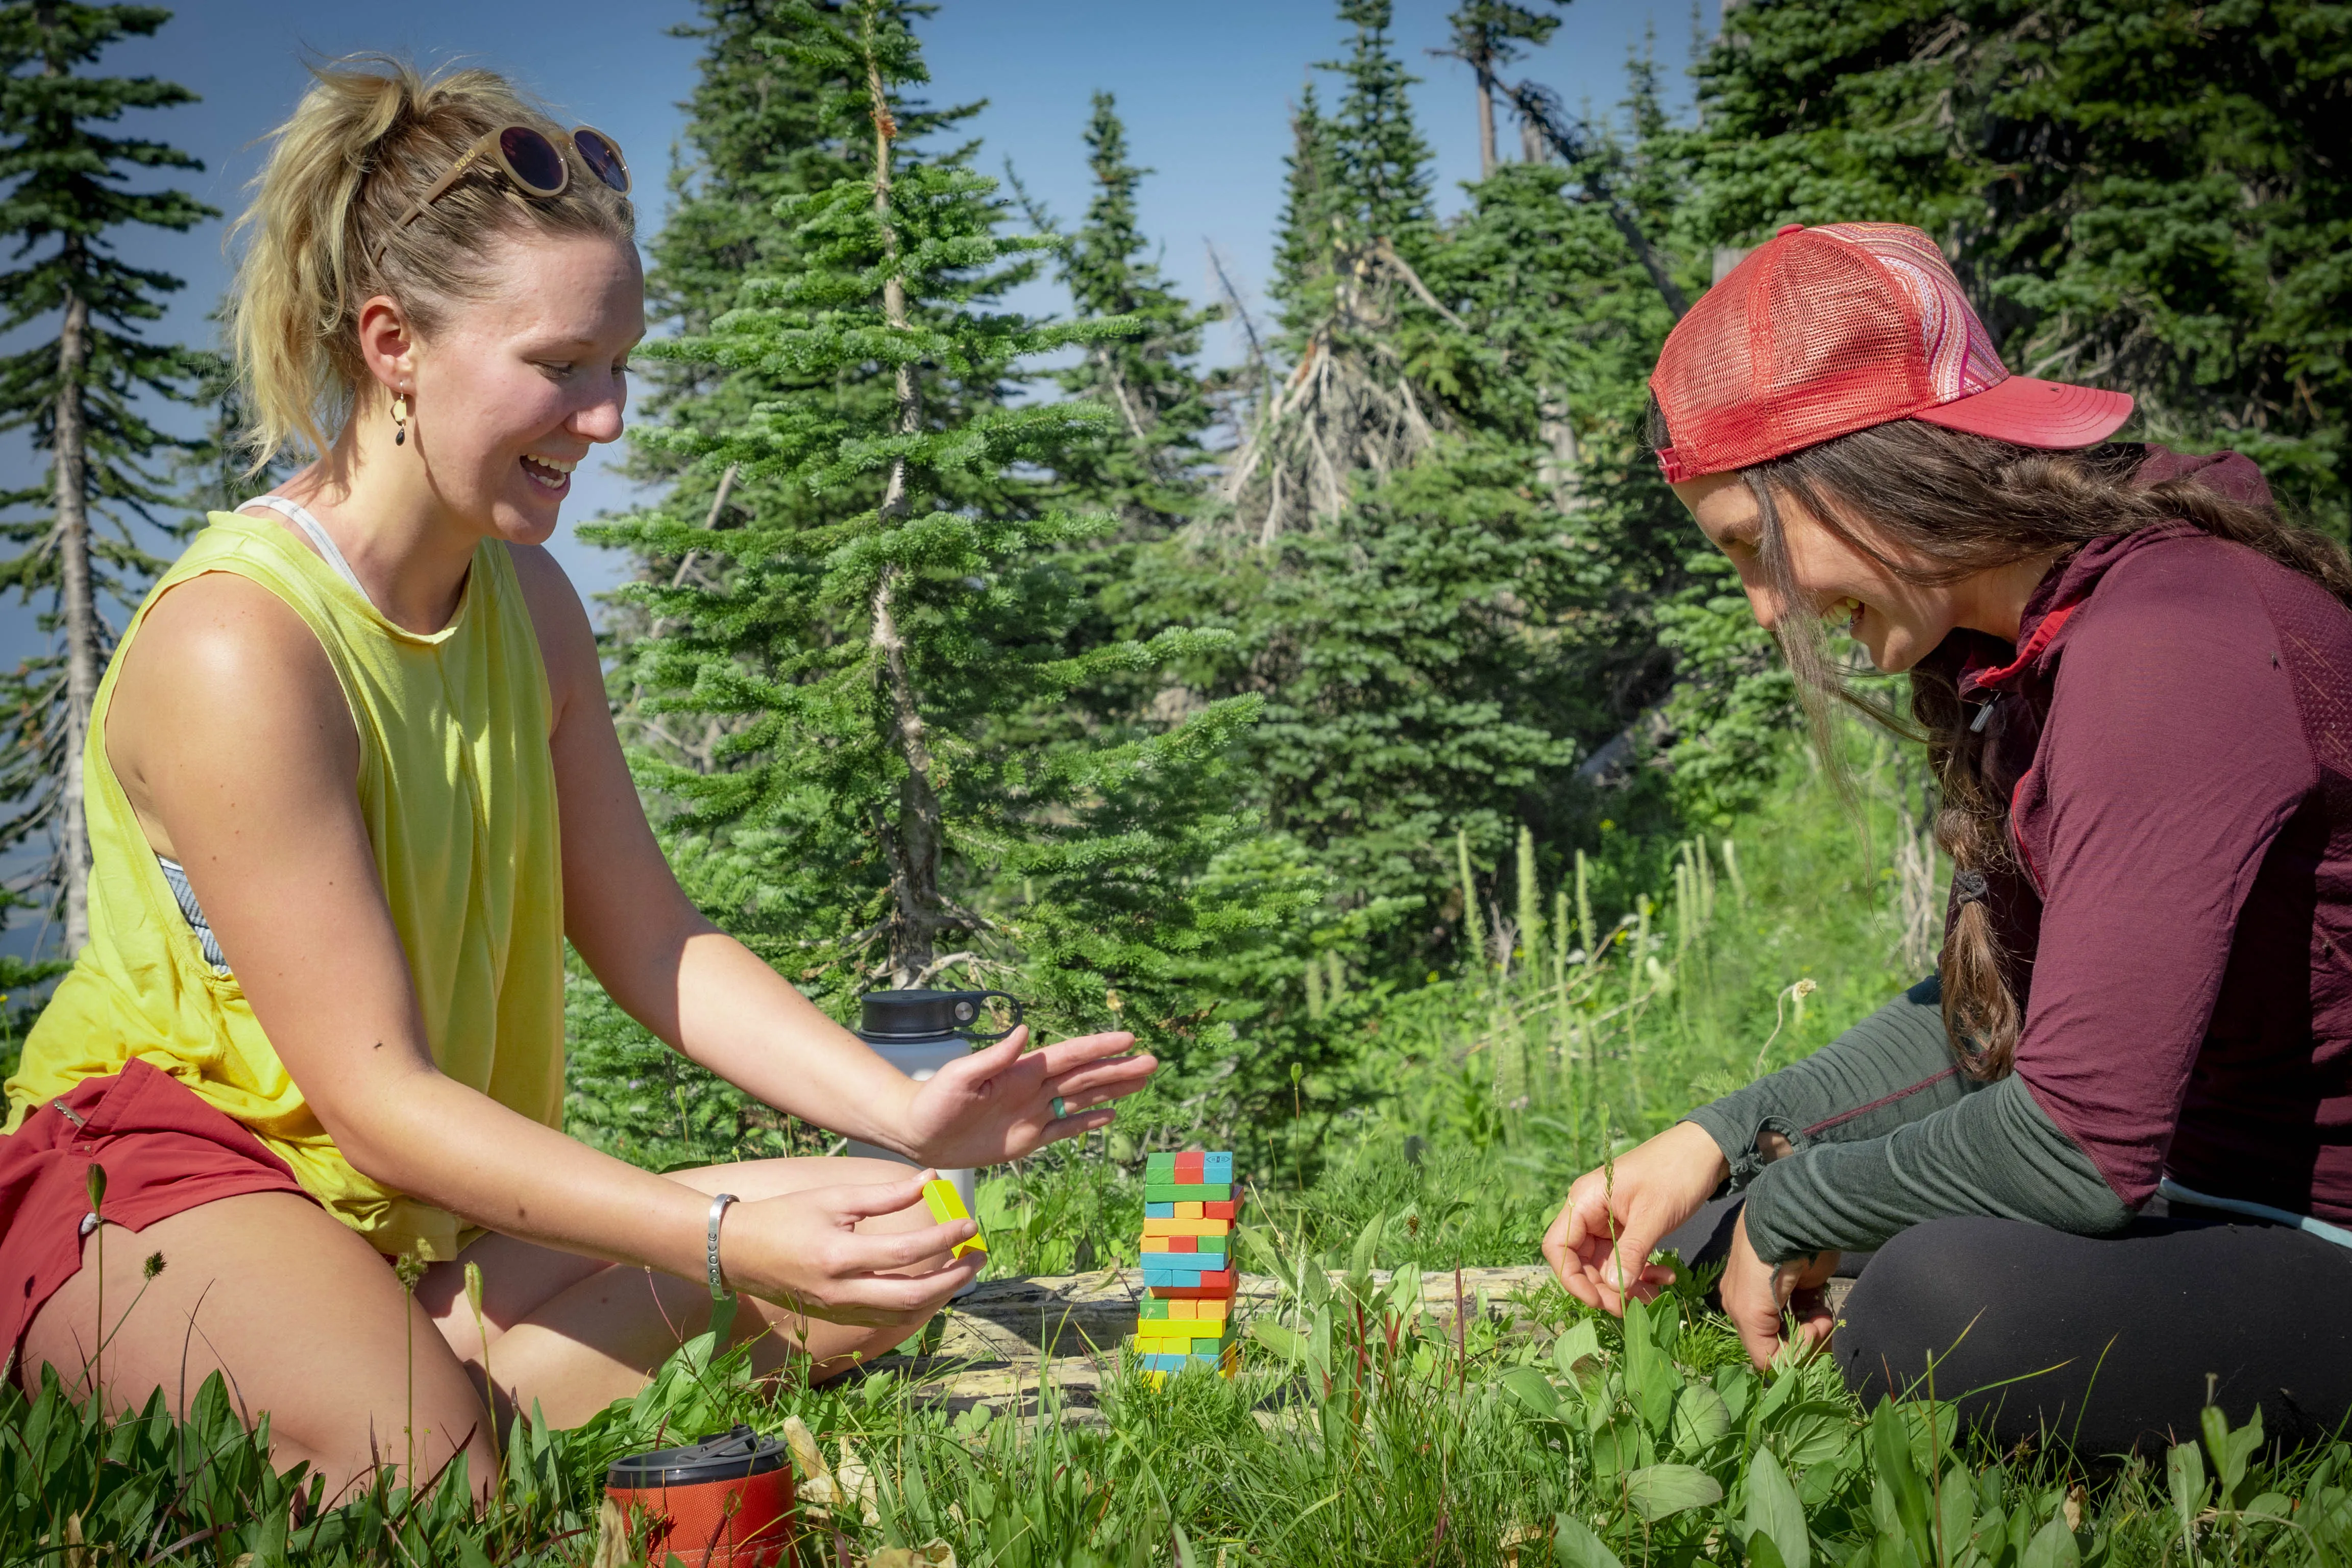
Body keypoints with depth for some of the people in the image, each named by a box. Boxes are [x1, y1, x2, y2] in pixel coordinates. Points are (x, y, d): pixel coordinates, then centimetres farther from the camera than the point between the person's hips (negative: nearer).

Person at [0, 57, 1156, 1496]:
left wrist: (906, 1111, -12)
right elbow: (371, 1095, -25)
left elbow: (651, 938, 3)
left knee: (881, 1266, -7)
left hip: (432, 1185, 8)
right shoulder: (236, 647, -23)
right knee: (414, 1457, -37)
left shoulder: (527, 601, 4)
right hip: (157, 1168, -8)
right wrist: (719, 1241, -34)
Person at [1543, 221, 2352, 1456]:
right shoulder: (2028, 641, 6)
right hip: (2183, 1182, 9)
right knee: (1725, 1211, 8)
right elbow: (1992, 1010, 14)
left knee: (1946, 1306, -35)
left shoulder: (2166, 646, -26)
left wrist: (1794, 1205, -12)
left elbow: (2082, 1141, -29)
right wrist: (1716, 1141, 3)